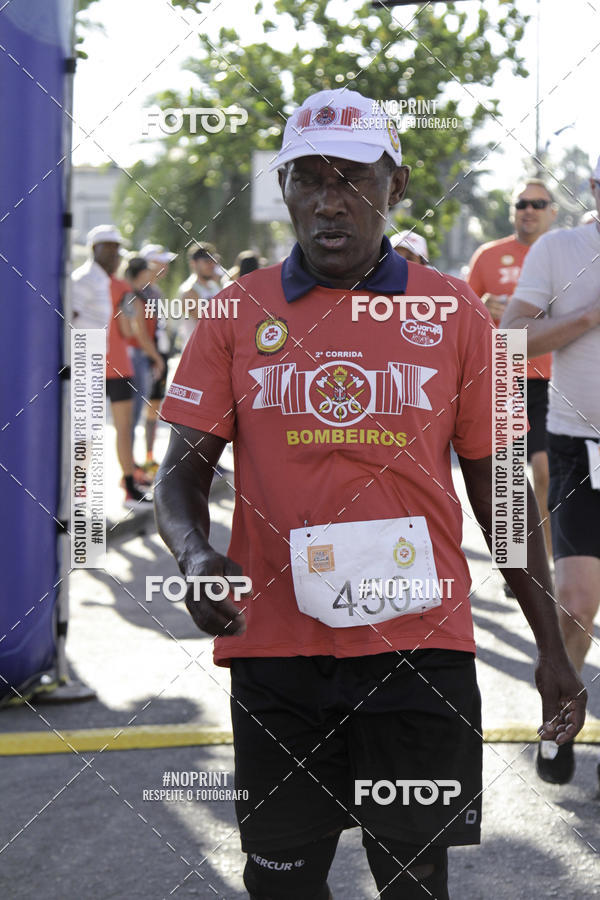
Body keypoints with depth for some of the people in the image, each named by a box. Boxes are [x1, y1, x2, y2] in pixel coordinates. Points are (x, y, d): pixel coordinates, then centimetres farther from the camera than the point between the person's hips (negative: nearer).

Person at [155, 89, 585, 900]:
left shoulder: (453, 313, 4)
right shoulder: (238, 313, 4)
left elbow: (495, 486, 8)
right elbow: (183, 471, 4)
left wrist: (551, 647, 7)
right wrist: (194, 555, -18)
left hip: (419, 643, 0)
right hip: (275, 644, 1)